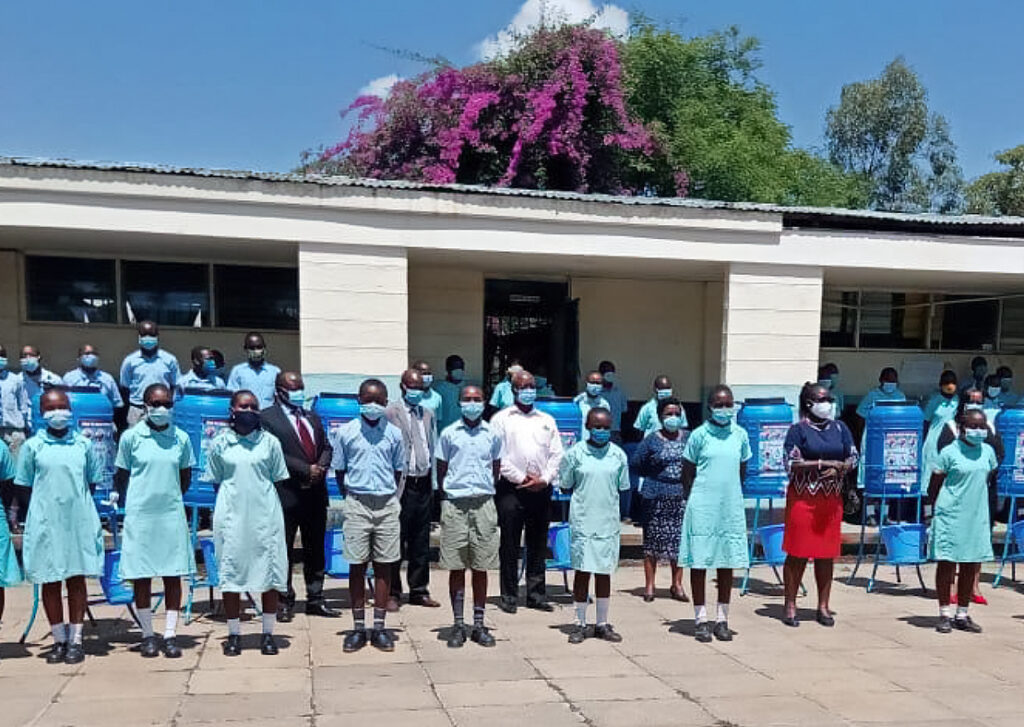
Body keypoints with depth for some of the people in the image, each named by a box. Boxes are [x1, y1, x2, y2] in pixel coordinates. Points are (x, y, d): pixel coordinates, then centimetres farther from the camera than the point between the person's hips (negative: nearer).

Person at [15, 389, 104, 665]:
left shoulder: (83, 444, 4)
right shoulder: (33, 446, 2)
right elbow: (25, 486, 5)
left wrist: (75, 501, 3)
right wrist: (48, 504, -1)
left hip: (79, 520, 0)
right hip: (45, 522, 0)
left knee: (77, 578, 5)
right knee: (50, 581, 6)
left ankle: (75, 640, 13)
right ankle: (59, 640, 19)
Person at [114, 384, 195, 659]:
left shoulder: (181, 438, 2)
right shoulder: (131, 437, -3)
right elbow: (121, 476, 7)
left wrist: (172, 497, 10)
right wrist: (135, 499, 9)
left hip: (172, 514, 1)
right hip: (140, 515, -1)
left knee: (173, 574, 3)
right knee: (141, 576, 5)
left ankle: (170, 635, 11)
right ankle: (148, 635, 17)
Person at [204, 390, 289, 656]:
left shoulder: (269, 442, 4)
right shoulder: (219, 443, 4)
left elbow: (278, 481, 8)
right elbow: (216, 482, 9)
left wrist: (262, 498, 0)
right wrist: (235, 498, 0)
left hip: (265, 514, 0)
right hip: (231, 515, 0)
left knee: (269, 573, 2)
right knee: (230, 573, 4)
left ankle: (268, 633, 13)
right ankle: (234, 633, 17)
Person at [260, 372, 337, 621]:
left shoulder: (313, 417, 18)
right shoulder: (266, 418, -3)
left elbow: (327, 448, 16)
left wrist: (321, 467, -5)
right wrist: (306, 469, -16)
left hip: (316, 494, 6)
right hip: (287, 494, -6)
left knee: (315, 549, 11)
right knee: (283, 550, 3)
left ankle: (315, 600, 20)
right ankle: (285, 602, 14)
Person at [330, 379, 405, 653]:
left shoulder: (394, 433, 5)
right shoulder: (345, 433, 1)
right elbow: (339, 471, 8)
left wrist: (388, 494, 5)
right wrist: (351, 496, 3)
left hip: (387, 504, 1)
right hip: (356, 504, -1)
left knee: (384, 565, 4)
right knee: (357, 565, 3)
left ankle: (379, 627, 13)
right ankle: (358, 628, 12)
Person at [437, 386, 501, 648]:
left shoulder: (492, 434, 8)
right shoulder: (449, 433, 4)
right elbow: (441, 469, 9)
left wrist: (487, 492, 7)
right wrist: (447, 496, 2)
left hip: (483, 503, 1)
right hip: (455, 504, -1)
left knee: (480, 567, 5)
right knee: (456, 567, 3)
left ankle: (479, 625, 14)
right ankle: (458, 625, 11)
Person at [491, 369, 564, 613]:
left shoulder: (547, 420, 16)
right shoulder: (502, 419, 5)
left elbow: (556, 454, 10)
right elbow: (497, 456, -4)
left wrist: (545, 479, -5)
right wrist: (520, 477, -10)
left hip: (541, 490, 3)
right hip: (511, 489, -3)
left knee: (538, 545, 8)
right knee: (509, 544, 1)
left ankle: (536, 594, 17)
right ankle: (509, 596, 9)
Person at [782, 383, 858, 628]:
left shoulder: (839, 428, 11)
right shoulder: (798, 430, -4)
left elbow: (853, 458, 11)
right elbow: (791, 463, -12)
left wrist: (839, 468, -10)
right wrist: (824, 463, -16)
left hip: (831, 499, 5)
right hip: (803, 497, -4)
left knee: (826, 555, 9)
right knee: (797, 553, -1)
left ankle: (823, 606, 19)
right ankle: (790, 606, 9)